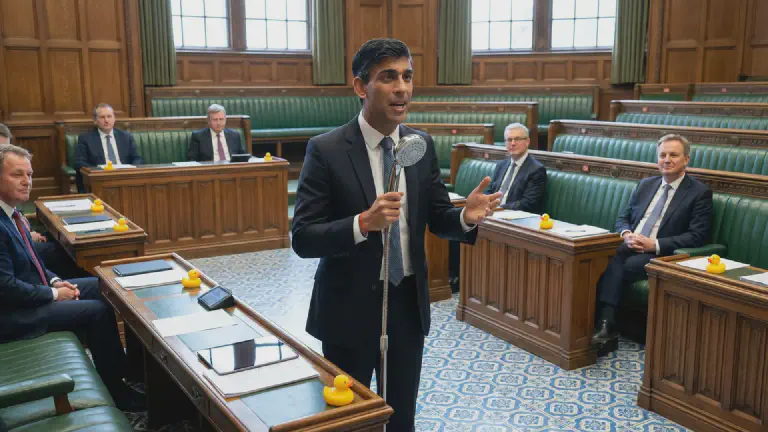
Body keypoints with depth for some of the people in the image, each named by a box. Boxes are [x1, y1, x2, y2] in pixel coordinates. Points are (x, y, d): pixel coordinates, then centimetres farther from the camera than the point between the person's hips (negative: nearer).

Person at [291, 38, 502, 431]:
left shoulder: (422, 145, 0)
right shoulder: (326, 150, -15)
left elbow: (437, 219, 3)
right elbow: (303, 238, -18)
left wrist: (466, 216, -20)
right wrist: (363, 223, -34)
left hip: (408, 303, 4)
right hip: (350, 308, -4)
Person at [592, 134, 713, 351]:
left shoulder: (700, 192, 2)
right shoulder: (645, 184, 19)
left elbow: (697, 236, -7)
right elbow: (623, 218, 20)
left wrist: (655, 244, -16)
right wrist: (626, 234, -5)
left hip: (662, 255, -4)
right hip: (630, 246, 4)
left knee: (614, 268, -32)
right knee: (608, 260, -31)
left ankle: (605, 327, -28)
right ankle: (605, 327, -37)